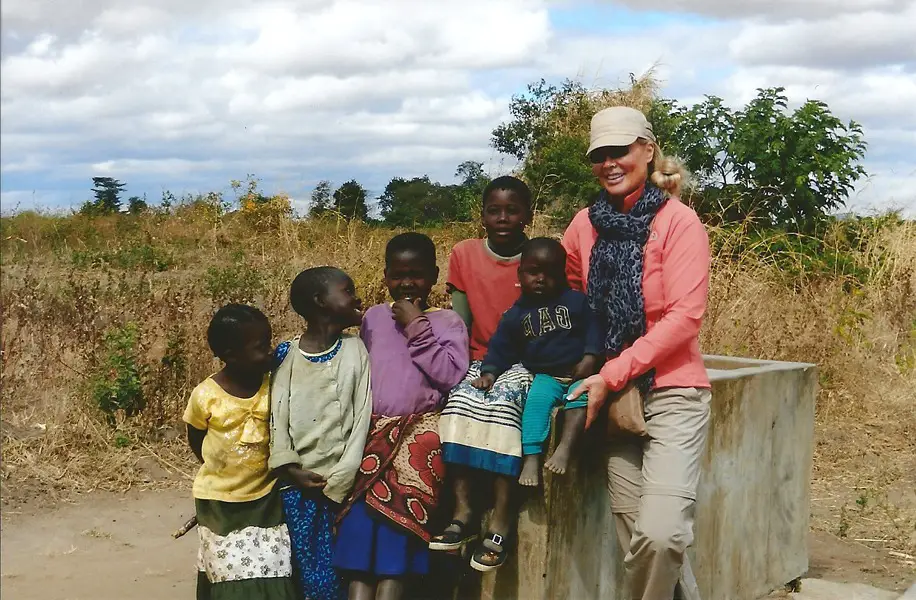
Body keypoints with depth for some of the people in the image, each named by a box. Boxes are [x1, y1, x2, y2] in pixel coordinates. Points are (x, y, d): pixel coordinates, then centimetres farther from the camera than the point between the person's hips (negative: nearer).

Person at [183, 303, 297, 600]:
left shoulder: (274, 386, -11)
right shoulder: (206, 395, -15)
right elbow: (195, 439, 3)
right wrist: (220, 467, 3)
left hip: (265, 498, 2)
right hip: (220, 502, -1)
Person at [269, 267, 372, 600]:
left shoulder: (355, 350, 3)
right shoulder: (286, 354, 4)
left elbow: (362, 417, -2)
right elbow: (277, 415, -1)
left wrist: (339, 480, -9)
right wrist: (291, 469, -13)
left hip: (339, 483, 0)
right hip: (296, 483, 0)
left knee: (335, 572, -3)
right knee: (306, 571, 1)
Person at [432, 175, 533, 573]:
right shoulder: (465, 255, 6)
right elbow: (459, 324, 4)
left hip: (526, 361, -3)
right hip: (479, 359, 3)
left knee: (503, 400, -32)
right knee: (460, 399, -28)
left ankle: (501, 521, -31)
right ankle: (463, 511, -27)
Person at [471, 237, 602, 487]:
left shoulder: (576, 301, 7)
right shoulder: (516, 315, 11)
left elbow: (593, 328, 1)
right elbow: (501, 347, 11)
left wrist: (590, 358, -14)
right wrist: (489, 372, -4)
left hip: (578, 373, 0)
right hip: (545, 376, 1)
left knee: (582, 395, -32)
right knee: (537, 398, -30)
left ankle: (564, 448, -37)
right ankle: (531, 457, -33)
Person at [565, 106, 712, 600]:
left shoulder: (678, 221, -7)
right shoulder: (586, 224, 7)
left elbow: (685, 316, -14)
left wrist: (610, 374, -16)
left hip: (671, 392, -5)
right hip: (613, 397, 5)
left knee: (660, 535, -20)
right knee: (638, 544, 5)